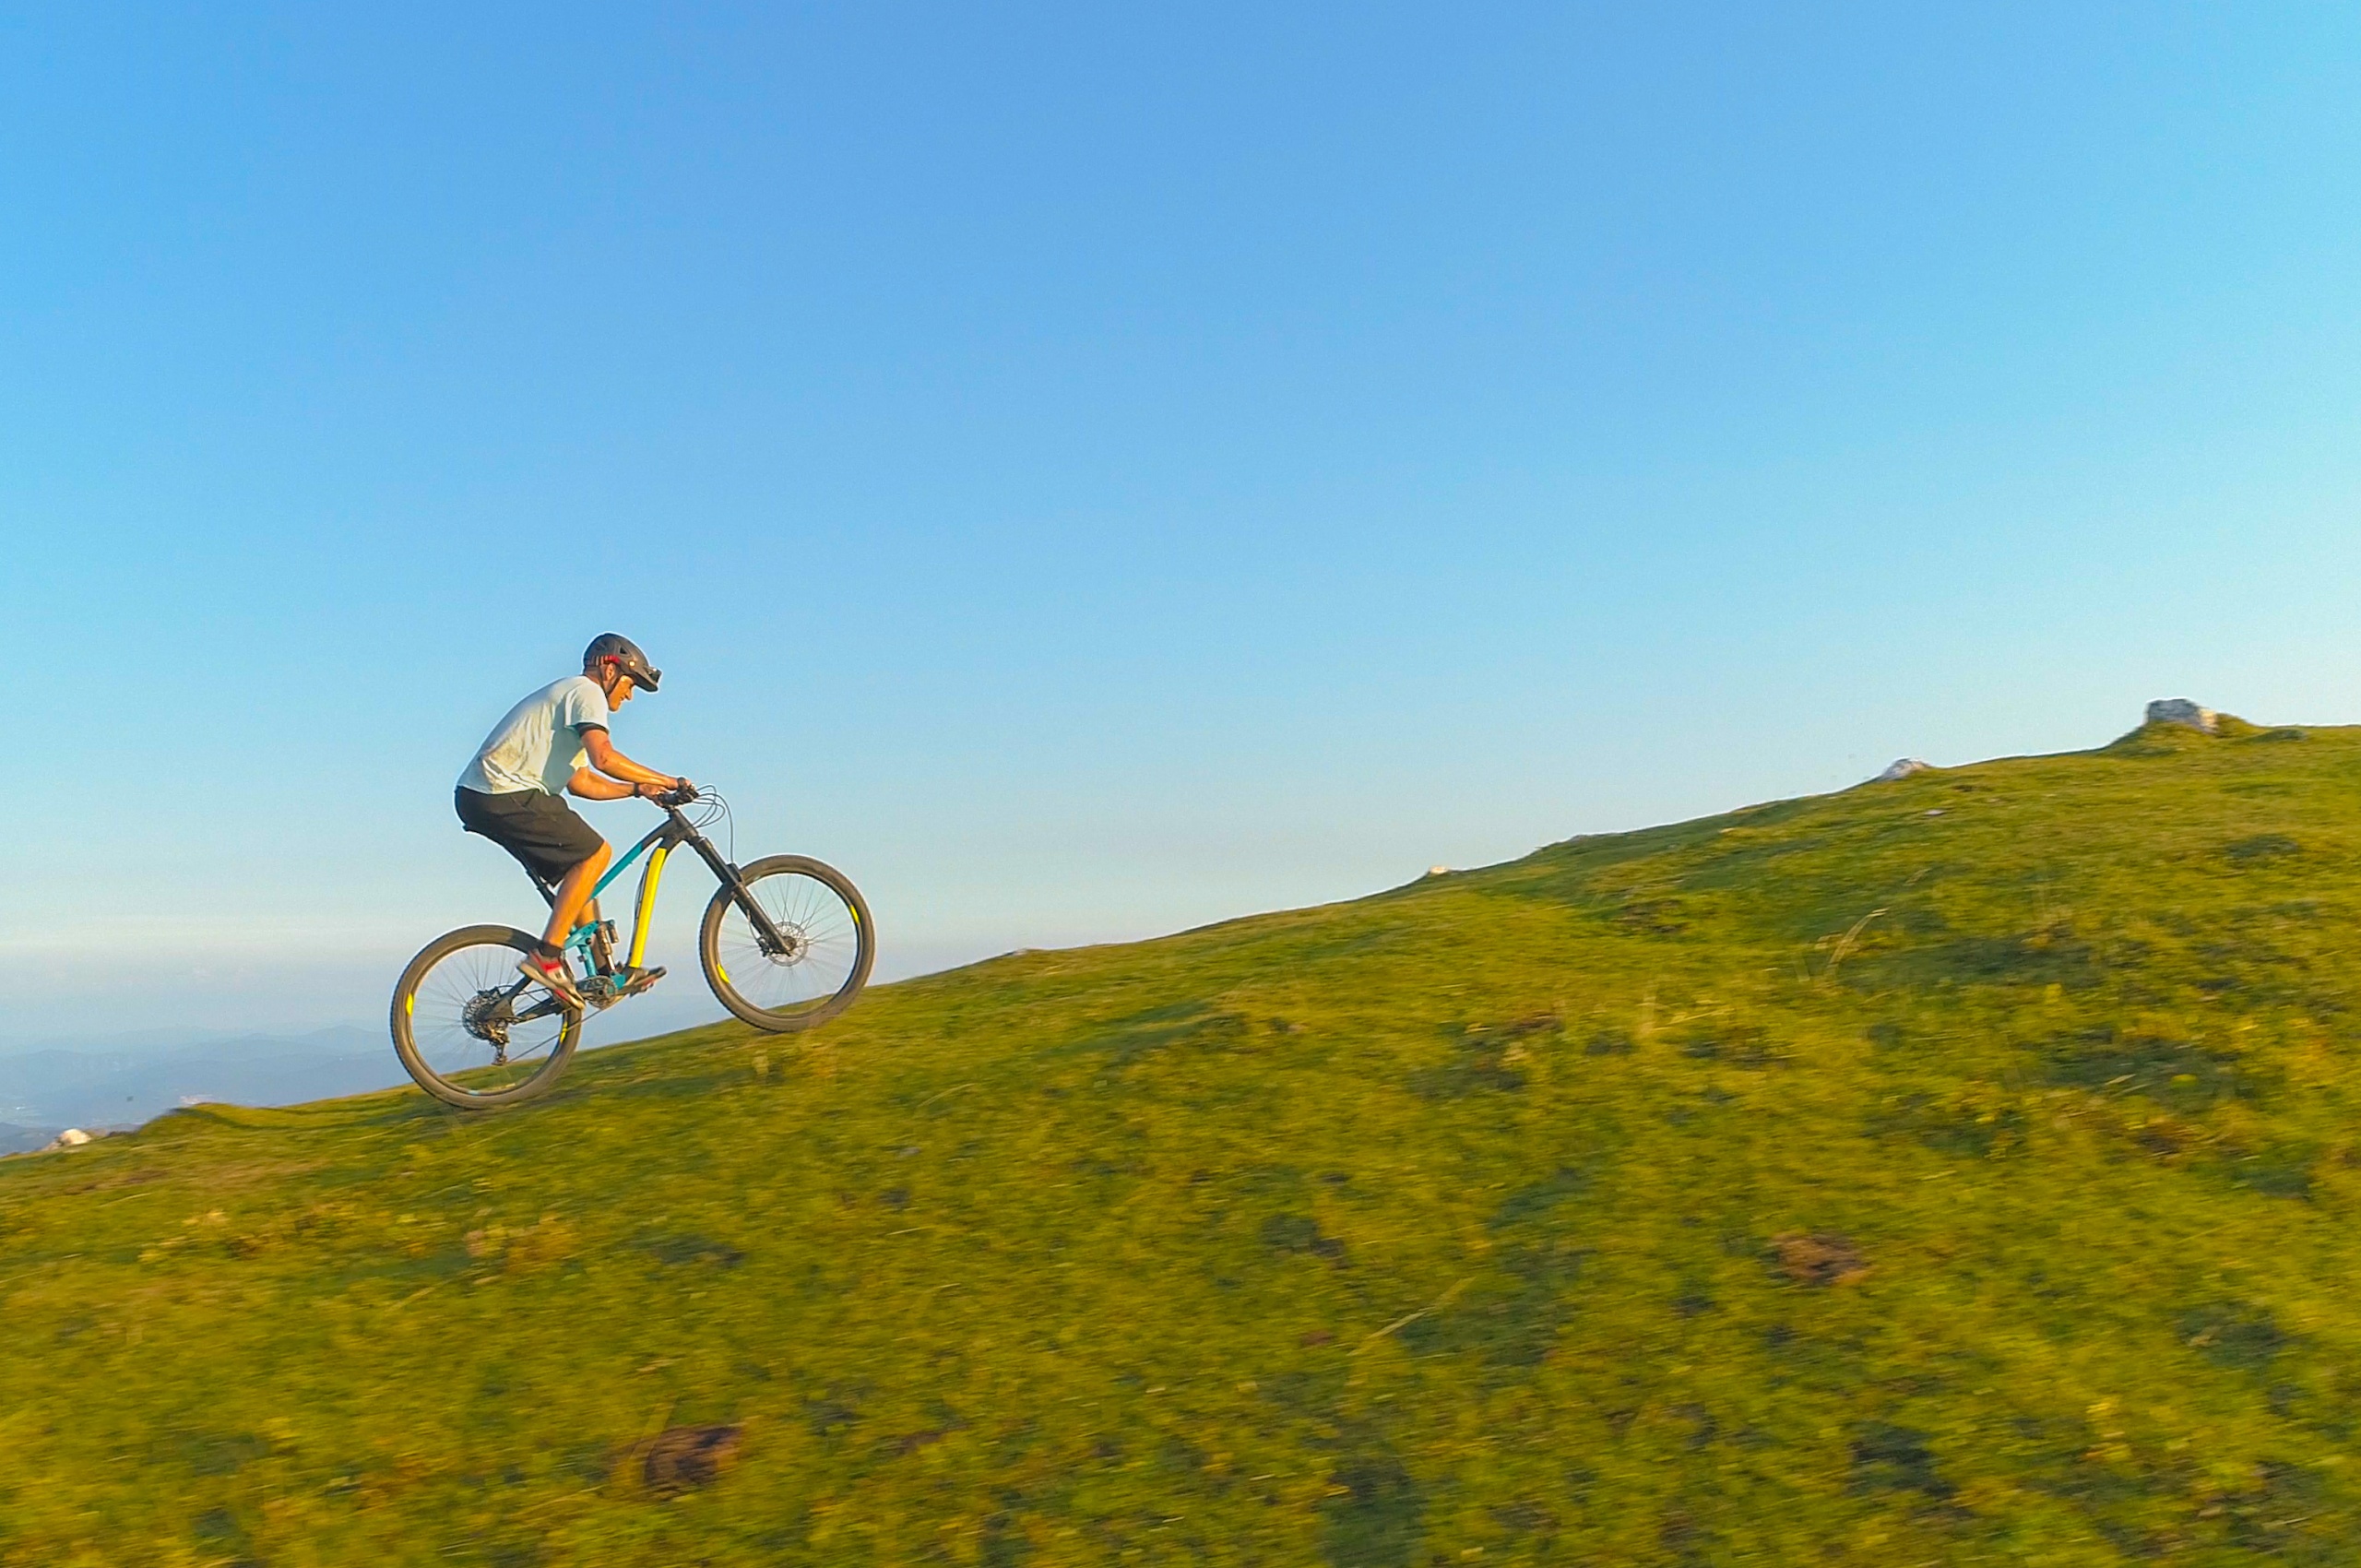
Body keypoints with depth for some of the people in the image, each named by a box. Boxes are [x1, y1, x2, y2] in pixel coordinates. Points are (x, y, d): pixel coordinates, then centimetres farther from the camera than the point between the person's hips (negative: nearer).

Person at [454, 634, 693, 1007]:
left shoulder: (567, 696, 27)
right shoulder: (586, 692, -5)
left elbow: (580, 780, 24)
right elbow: (604, 758, -22)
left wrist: (638, 789, 18)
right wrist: (666, 781, -15)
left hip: (480, 796, 11)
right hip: (505, 794, -11)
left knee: (578, 864, 13)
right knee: (595, 852, -9)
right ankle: (545, 956, -11)